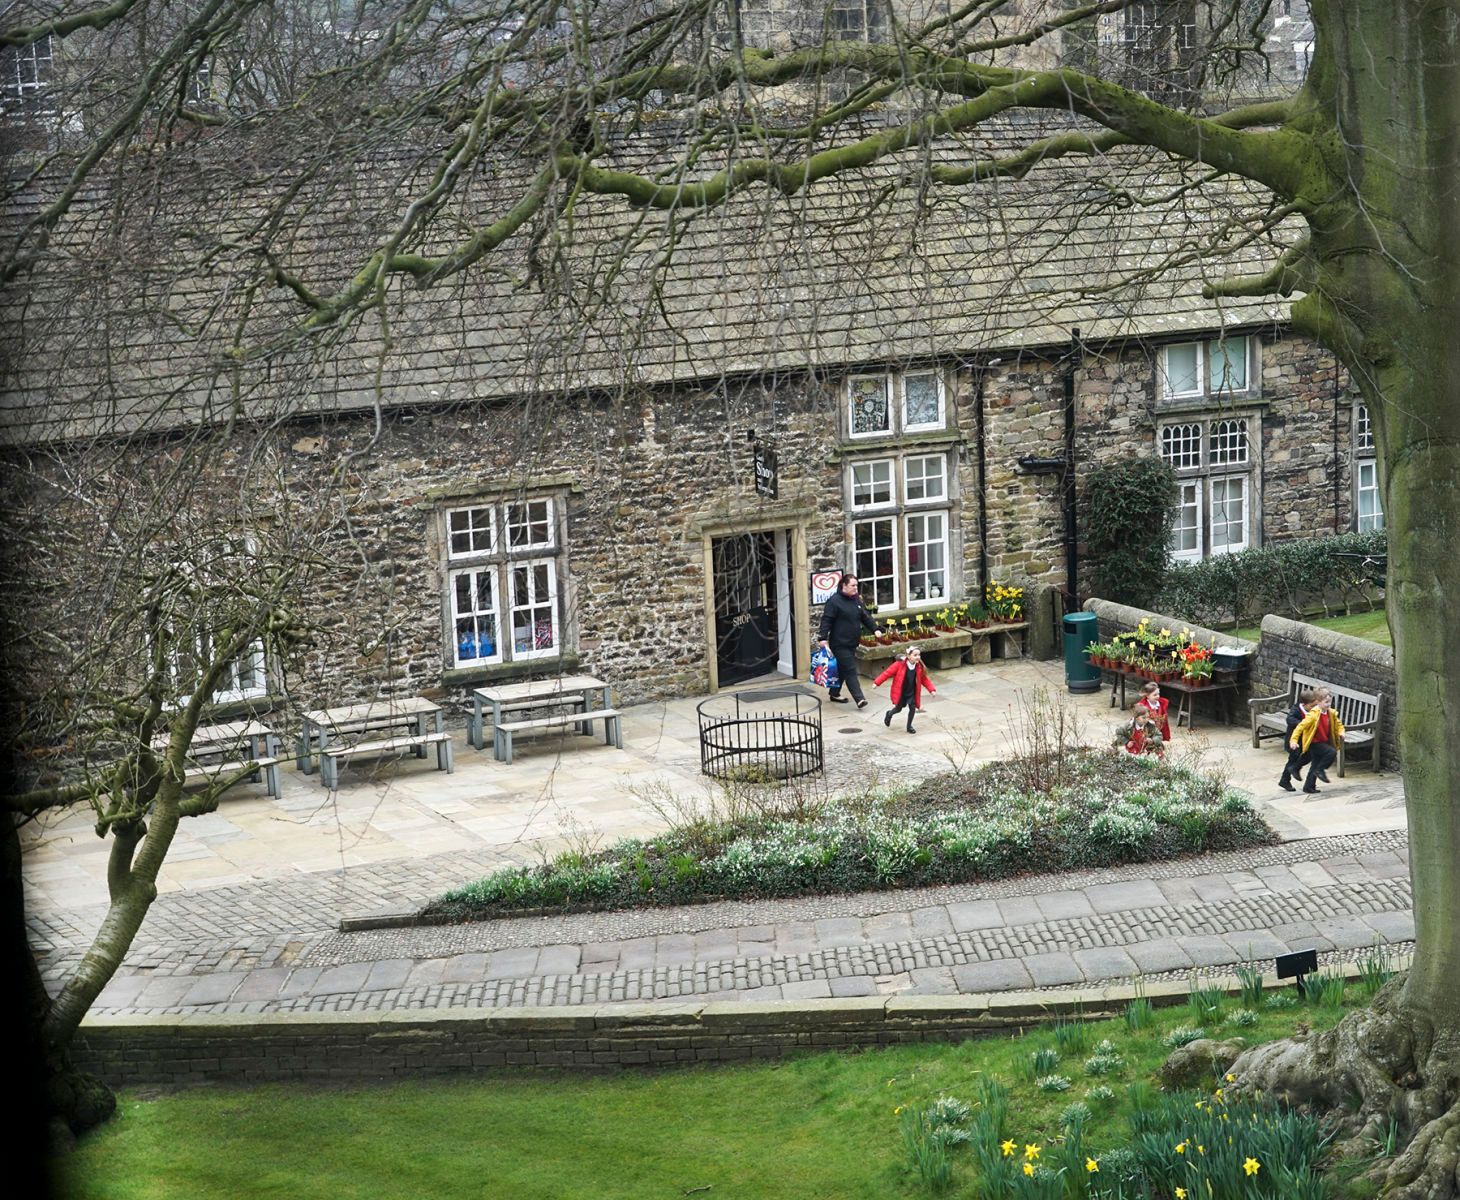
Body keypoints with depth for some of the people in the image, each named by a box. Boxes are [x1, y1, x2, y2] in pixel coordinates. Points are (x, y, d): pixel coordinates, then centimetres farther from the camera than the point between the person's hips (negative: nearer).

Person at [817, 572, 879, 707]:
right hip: (840, 644, -8)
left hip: (852, 644, 8)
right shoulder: (834, 601, -12)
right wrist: (823, 638, -23)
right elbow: (826, 620, -16)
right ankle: (859, 698, -15)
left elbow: (866, 617, 18)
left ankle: (834, 693, 30)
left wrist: (874, 629, 5)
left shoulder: (857, 600, 12)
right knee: (850, 671, -11)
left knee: (842, 670, 16)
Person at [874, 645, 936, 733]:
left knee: (913, 707, -9)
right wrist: (877, 682, -19)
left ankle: (909, 726, 13)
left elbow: (924, 679, 3)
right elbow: (887, 673, -17)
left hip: (911, 693, 3)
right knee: (898, 708, 11)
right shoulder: (899, 665, -21)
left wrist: (932, 689, -6)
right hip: (900, 692, -3)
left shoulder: (919, 667, -9)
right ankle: (890, 714, 48)